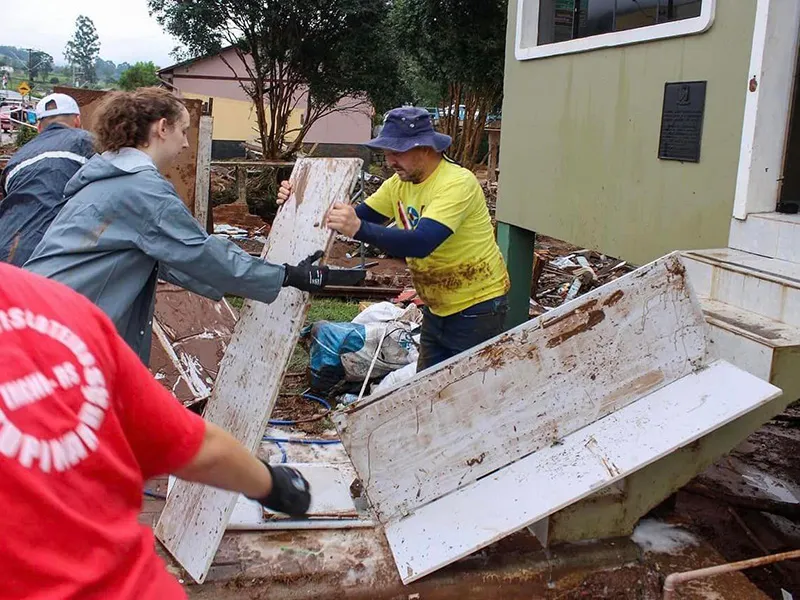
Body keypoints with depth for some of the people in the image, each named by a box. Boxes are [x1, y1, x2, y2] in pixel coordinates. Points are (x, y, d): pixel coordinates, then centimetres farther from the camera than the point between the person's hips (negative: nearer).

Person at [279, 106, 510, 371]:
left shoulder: (457, 183, -25)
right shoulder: (399, 184, 0)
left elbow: (422, 243, -38)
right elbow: (357, 218, 4)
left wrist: (359, 229, -50)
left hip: (477, 308, -8)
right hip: (437, 309, 8)